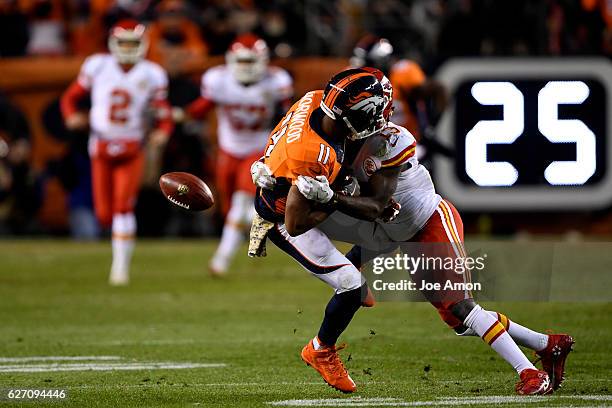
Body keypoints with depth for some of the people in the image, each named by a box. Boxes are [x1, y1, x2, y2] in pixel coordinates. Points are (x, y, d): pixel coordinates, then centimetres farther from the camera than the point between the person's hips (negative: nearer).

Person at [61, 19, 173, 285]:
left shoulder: (151, 76, -3)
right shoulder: (97, 67, -3)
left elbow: (164, 116, 2)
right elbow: (71, 97, 6)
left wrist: (162, 133, -20)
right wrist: (72, 116, -15)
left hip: (132, 151, -1)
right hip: (101, 150, 1)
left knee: (123, 209, -13)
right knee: (105, 214, 1)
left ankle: (121, 267, -5)